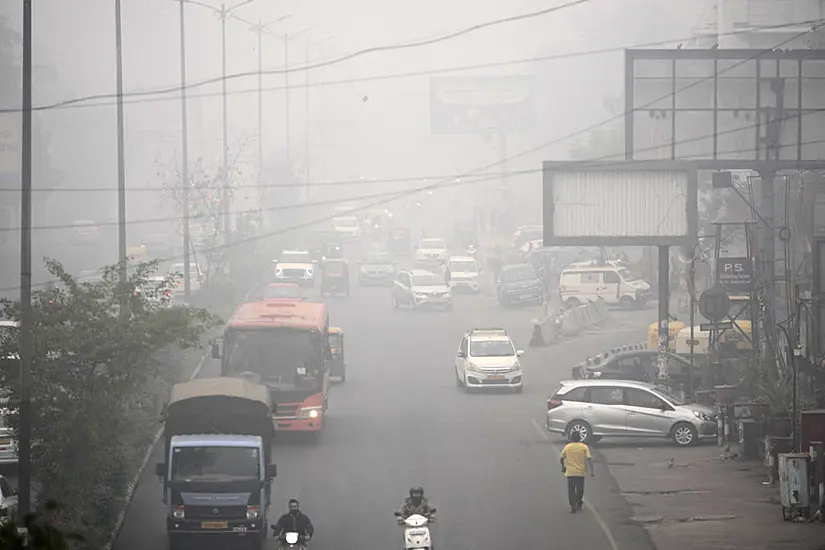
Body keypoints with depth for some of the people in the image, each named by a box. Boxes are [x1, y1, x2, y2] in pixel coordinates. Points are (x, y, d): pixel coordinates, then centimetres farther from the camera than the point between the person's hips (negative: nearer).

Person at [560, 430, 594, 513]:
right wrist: (592, 471, -8)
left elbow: (561, 458, 2)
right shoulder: (584, 447, -2)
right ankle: (578, 504, 26)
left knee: (571, 490, 2)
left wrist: (563, 467, 20)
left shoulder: (567, 447, 1)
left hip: (570, 472, 0)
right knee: (580, 490, 17)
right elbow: (589, 459, -9)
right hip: (580, 472, 0)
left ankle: (573, 505, -9)